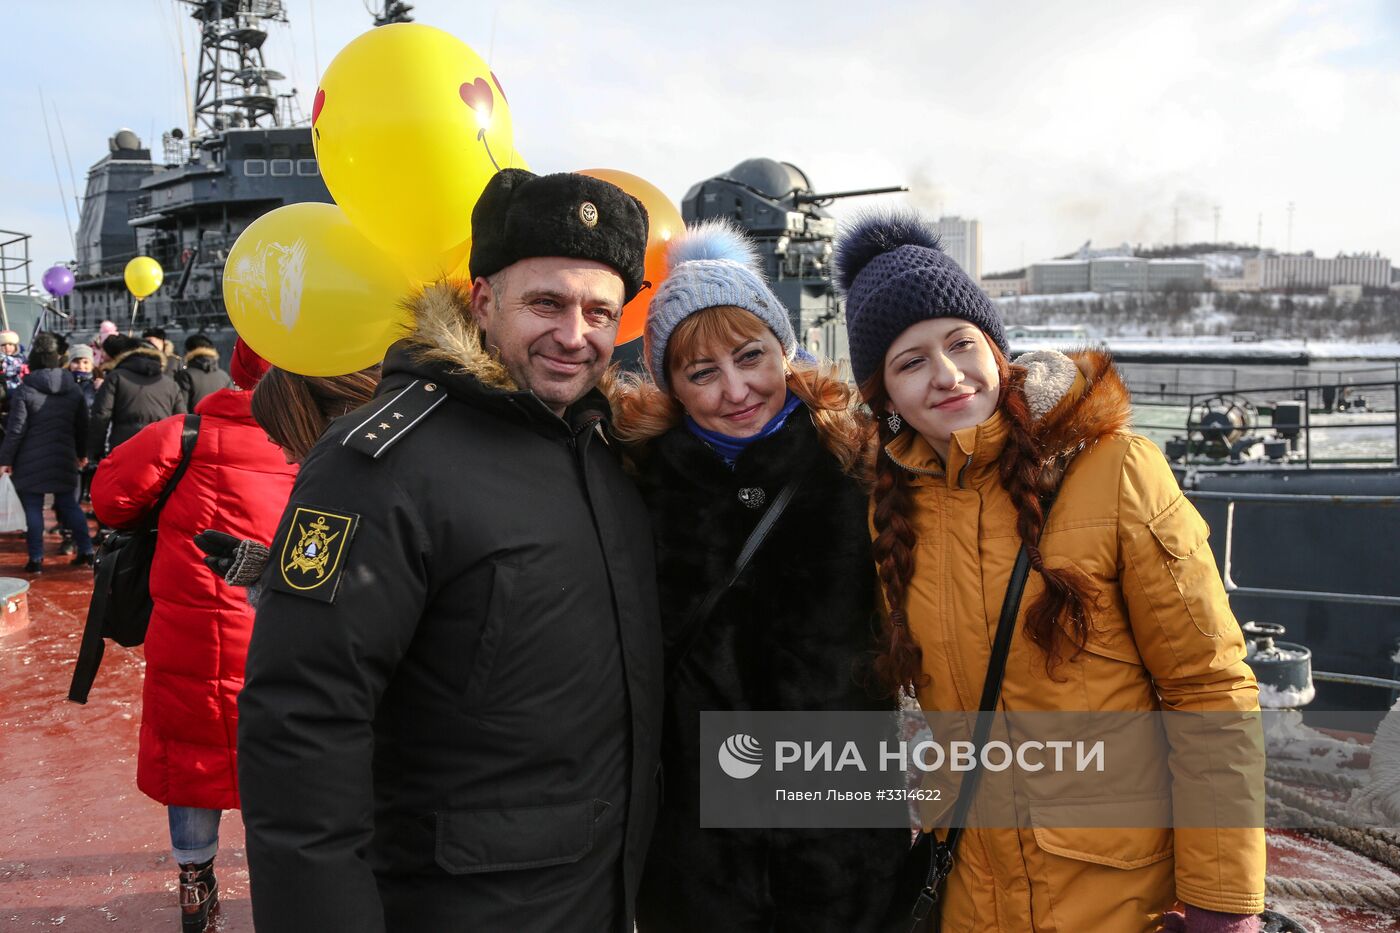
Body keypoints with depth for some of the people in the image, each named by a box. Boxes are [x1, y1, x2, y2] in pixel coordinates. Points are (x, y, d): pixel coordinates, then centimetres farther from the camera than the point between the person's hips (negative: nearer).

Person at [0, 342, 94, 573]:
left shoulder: (25, 390, -8)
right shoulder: (74, 390, 4)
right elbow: (83, 426, 10)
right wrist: (81, 453, 22)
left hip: (31, 461, -4)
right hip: (64, 459, 4)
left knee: (33, 509, 2)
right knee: (69, 505, 13)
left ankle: (36, 559, 2)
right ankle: (86, 550, 11)